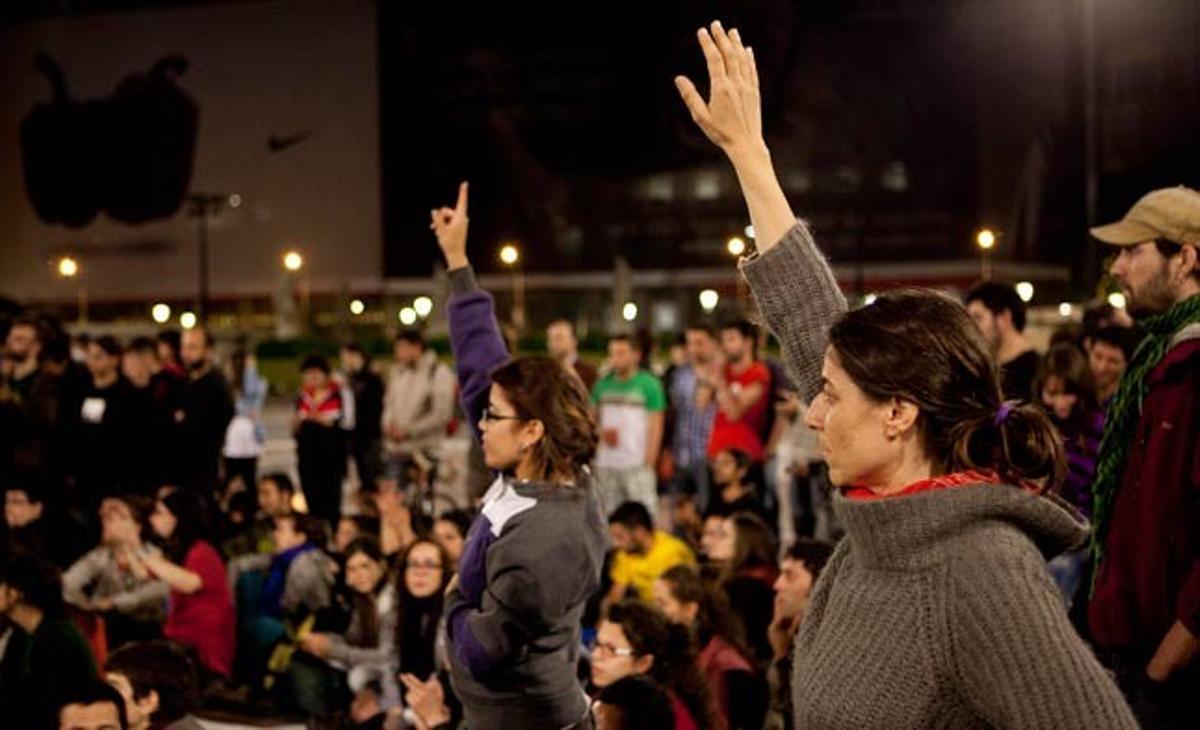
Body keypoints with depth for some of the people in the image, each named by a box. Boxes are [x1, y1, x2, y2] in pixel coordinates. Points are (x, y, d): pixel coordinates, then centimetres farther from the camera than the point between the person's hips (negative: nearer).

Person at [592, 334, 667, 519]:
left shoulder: (649, 384, -1)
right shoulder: (603, 384, 10)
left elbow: (655, 427, -3)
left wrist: (649, 462, -9)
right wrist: (601, 433, -5)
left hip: (637, 463, -4)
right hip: (606, 464, 4)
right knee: (608, 516, 7)